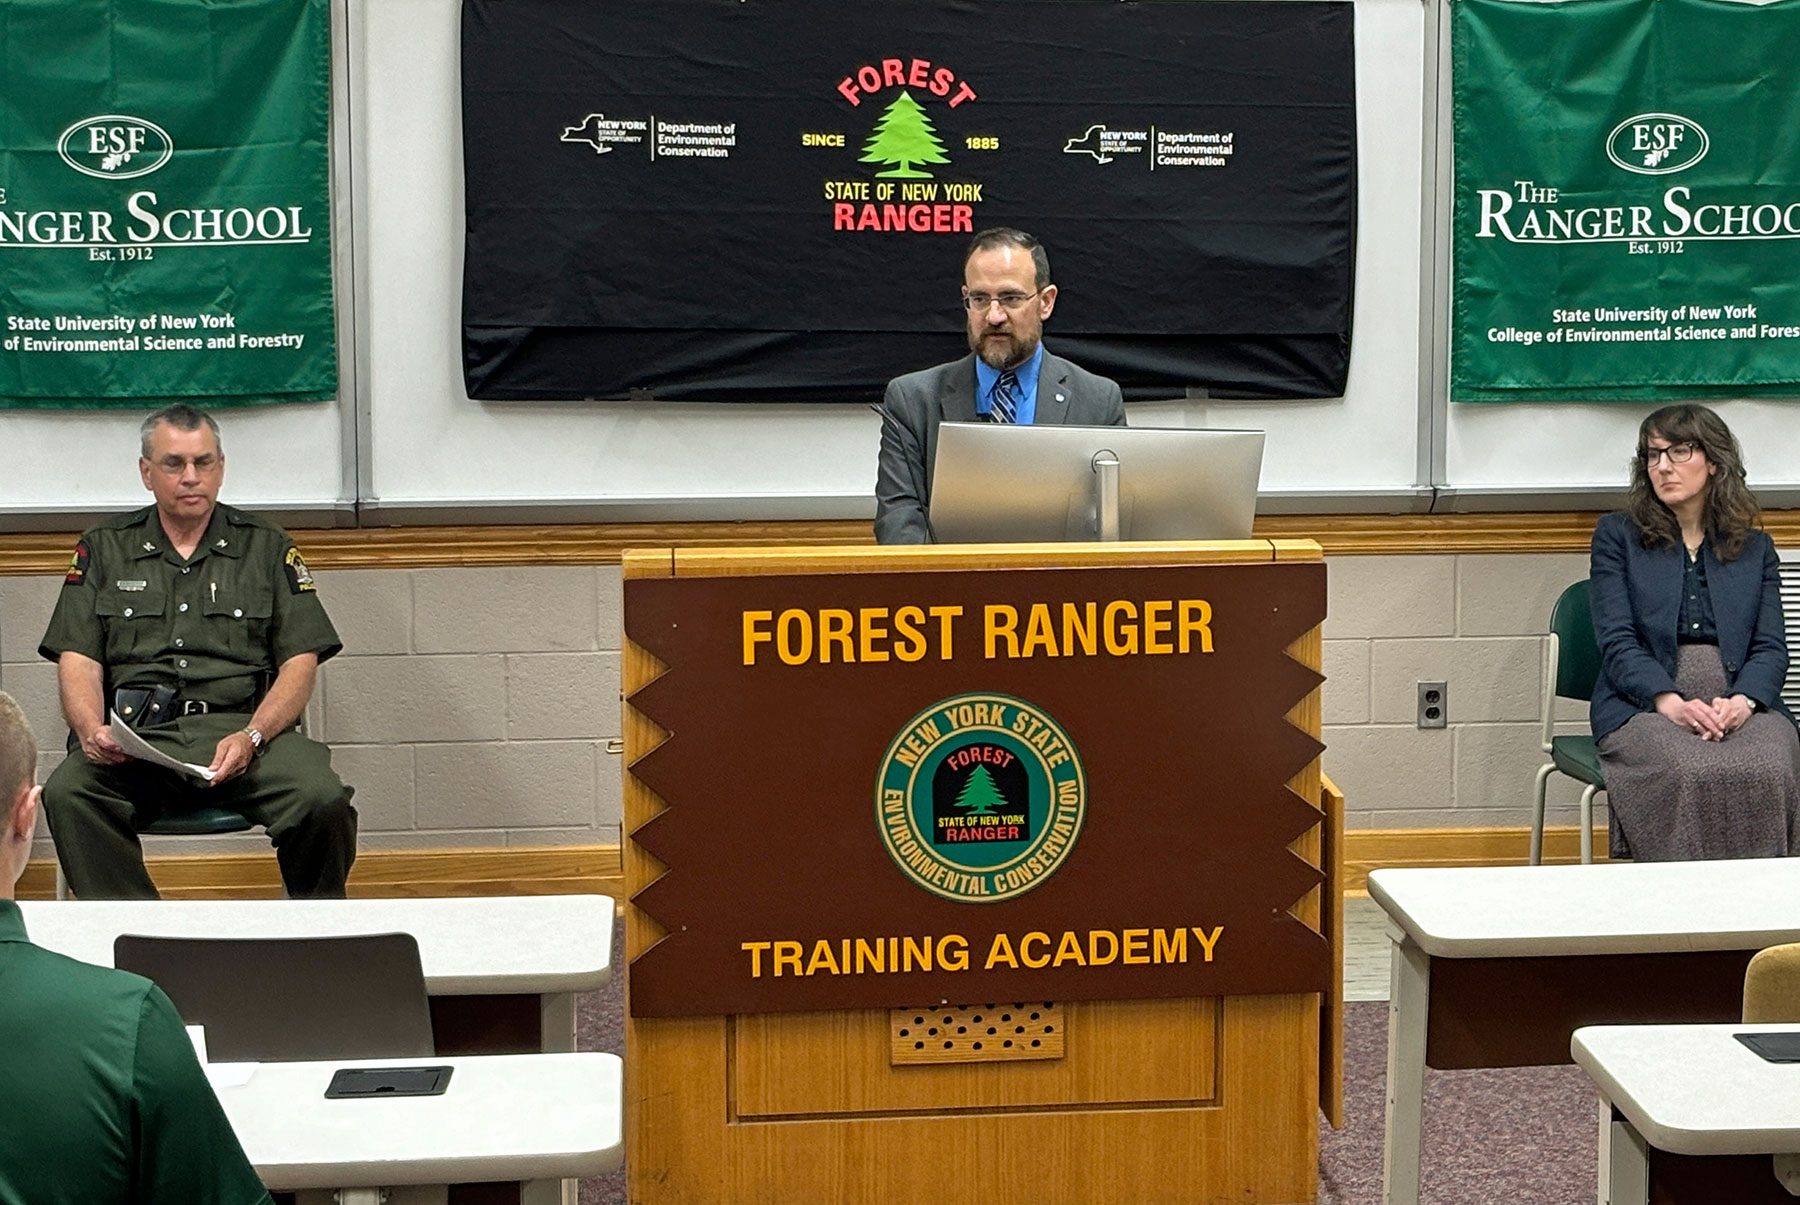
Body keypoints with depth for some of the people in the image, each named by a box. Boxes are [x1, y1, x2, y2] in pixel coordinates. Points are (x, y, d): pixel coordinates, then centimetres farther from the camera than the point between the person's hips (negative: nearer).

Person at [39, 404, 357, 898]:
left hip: (239, 725, 0)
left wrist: (251, 737, -11)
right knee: (67, 793, -33)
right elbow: (78, 663, 10)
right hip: (134, 734, 1)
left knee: (323, 800, -31)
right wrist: (93, 731, -13)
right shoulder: (104, 550, 19)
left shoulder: (269, 549, 16)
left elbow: (300, 662, 8)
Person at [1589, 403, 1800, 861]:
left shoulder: (1756, 547, 20)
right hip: (1643, 705, -2)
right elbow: (1617, 641, 1)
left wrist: (1742, 700, -13)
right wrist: (1671, 702, -17)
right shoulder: (1617, 536, 13)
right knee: (1687, 771, -36)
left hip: (1742, 702, 2)